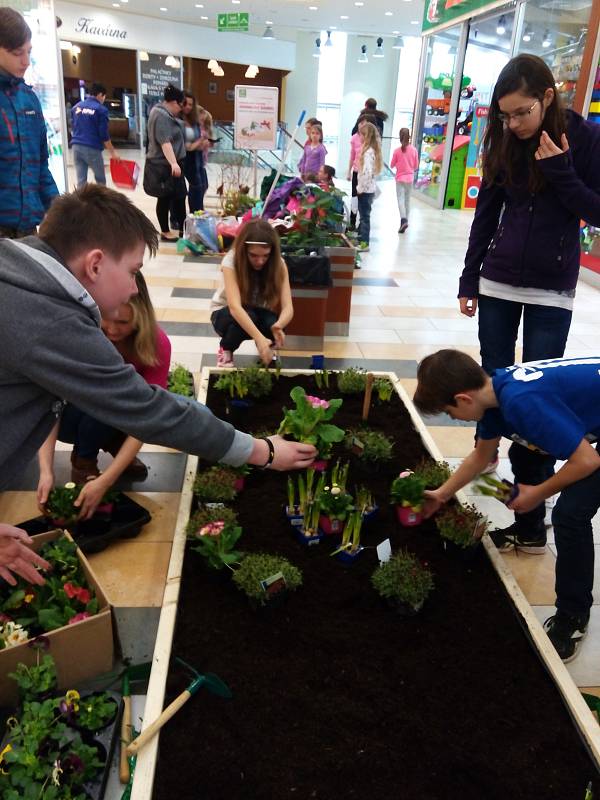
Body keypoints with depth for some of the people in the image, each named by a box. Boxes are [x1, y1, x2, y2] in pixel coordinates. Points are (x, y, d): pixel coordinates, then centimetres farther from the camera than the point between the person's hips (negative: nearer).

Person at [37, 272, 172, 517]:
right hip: (80, 413, -2)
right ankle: (83, 460, -10)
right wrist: (46, 471, -42)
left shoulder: (156, 344, -28)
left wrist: (104, 482, -39)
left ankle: (114, 443, -1)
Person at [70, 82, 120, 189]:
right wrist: (112, 152, -1)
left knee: (81, 180, 5)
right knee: (100, 179, 11)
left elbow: (73, 128, 18)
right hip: (92, 148, -5)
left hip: (76, 147, 5)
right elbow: (104, 134, -9)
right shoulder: (101, 109, -6)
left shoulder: (76, 107, 11)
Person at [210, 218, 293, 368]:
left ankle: (267, 349, 4)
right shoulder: (231, 261, -29)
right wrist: (260, 339, -54)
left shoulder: (278, 263, -20)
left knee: (272, 323, -32)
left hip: (259, 314, 2)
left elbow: (288, 307, -27)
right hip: (226, 313, -2)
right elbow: (235, 307, -41)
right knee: (248, 317, -36)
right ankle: (225, 350, -4)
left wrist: (278, 325, -51)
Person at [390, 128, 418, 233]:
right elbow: (416, 166, 4)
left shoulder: (397, 151, -12)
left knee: (401, 199, -6)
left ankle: (403, 219, -26)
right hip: (410, 178, 3)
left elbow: (392, 165, -2)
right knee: (407, 200, 14)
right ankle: (405, 220, 22)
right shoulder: (414, 150, -5)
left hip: (400, 178, -3)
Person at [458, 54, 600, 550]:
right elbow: (486, 214, 7)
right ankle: (487, 456, 31)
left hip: (552, 290, -3)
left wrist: (560, 171, -18)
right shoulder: (505, 144, 3)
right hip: (498, 283, 4)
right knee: (494, 379, 10)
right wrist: (469, 281, 6)